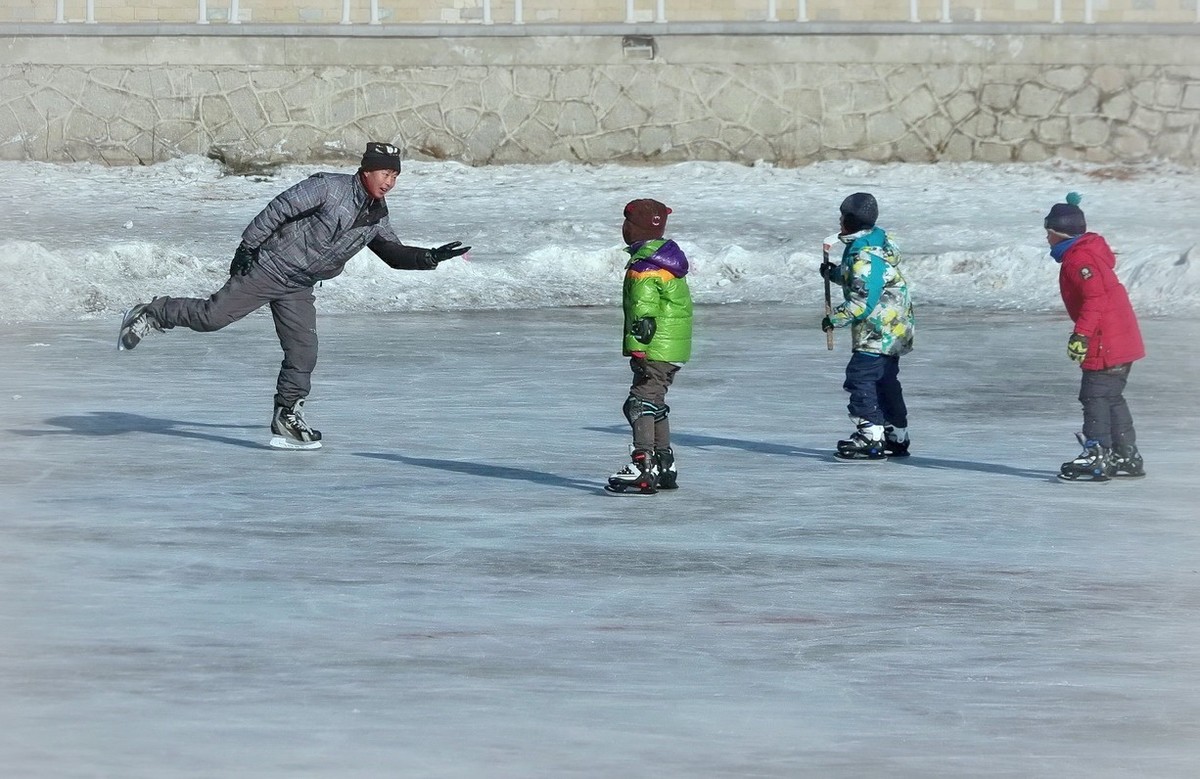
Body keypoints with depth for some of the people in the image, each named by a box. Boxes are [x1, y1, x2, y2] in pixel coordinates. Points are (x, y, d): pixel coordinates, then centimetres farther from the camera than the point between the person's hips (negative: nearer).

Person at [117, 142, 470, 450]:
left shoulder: (375, 218, 7)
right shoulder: (329, 187, -16)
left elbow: (396, 254, 14)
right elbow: (278, 209, -15)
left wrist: (432, 257, -1)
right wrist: (247, 247, -17)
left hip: (298, 288, 7)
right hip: (267, 268, -7)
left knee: (303, 352, -2)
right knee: (212, 317, -10)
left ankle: (286, 419, 8)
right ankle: (152, 314, 11)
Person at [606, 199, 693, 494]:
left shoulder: (643, 268, -17)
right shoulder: (665, 255, 15)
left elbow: (643, 311, -22)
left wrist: (638, 353, -24)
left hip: (656, 351, -10)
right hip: (673, 350, 10)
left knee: (641, 403, -12)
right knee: (654, 403, 19)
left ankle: (643, 467, -20)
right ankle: (665, 468, 25)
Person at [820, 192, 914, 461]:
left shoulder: (865, 256, -23)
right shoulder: (878, 242, 9)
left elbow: (863, 300, -26)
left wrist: (835, 318, -17)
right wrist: (835, 273, 12)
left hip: (878, 333, -11)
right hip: (892, 329, 11)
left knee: (860, 377, -10)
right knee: (885, 381, 17)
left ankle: (870, 436, -11)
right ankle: (896, 437, 24)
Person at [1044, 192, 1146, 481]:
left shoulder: (1078, 260, -15)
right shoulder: (1092, 249, 15)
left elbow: (1095, 297, -24)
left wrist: (1082, 335, -27)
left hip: (1106, 343, -10)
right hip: (1123, 337, 10)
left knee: (1095, 396, -9)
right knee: (1112, 397, 16)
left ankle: (1097, 457, -12)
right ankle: (1126, 456, 21)